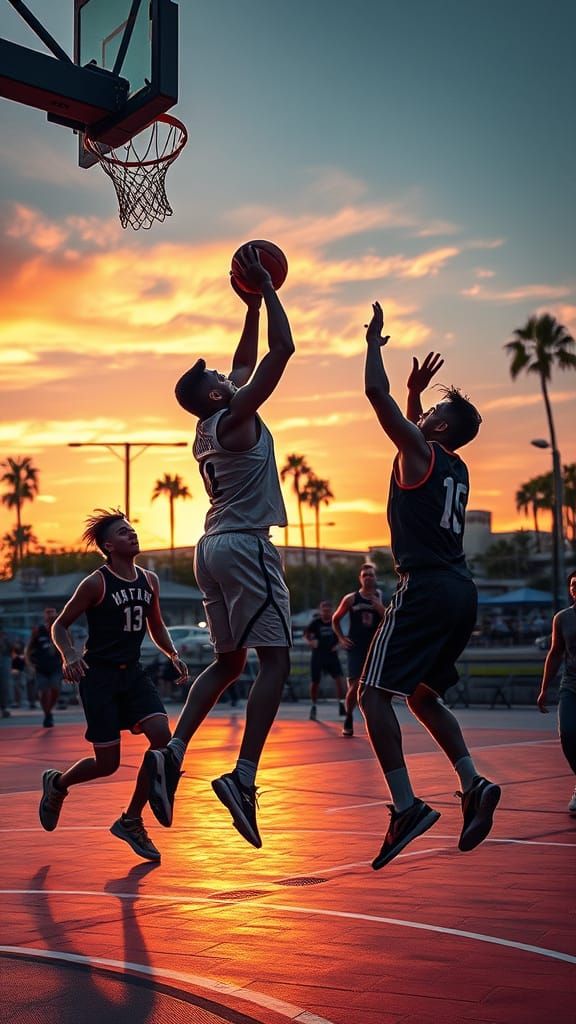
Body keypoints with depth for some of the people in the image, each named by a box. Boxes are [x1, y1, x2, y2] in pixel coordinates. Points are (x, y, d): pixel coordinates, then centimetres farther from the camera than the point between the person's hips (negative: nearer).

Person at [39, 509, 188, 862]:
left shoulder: (149, 580, 5)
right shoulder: (96, 583, -11)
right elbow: (60, 626, -5)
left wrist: (173, 654, 4)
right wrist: (69, 655, -24)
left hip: (133, 673, 5)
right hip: (99, 675, -5)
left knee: (162, 737, -15)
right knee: (108, 763, -4)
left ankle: (131, 820, 3)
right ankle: (57, 783, 31)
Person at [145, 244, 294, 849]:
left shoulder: (207, 429, 18)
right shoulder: (235, 417, -6)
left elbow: (247, 363, 31)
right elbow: (283, 350, -10)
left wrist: (251, 306, 30)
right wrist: (266, 290, -1)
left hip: (212, 547, 9)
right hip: (245, 544, -9)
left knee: (228, 661, 15)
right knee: (275, 659, -8)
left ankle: (172, 752, 3)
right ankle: (243, 777, -16)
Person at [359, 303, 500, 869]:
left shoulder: (420, 452, -3)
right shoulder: (456, 468, 20)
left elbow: (375, 391, -6)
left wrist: (374, 341, 8)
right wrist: (415, 393, 38)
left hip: (426, 586, -9)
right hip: (460, 590, 9)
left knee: (374, 692, -6)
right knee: (423, 695, 19)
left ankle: (406, 804, -14)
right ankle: (473, 784, 6)